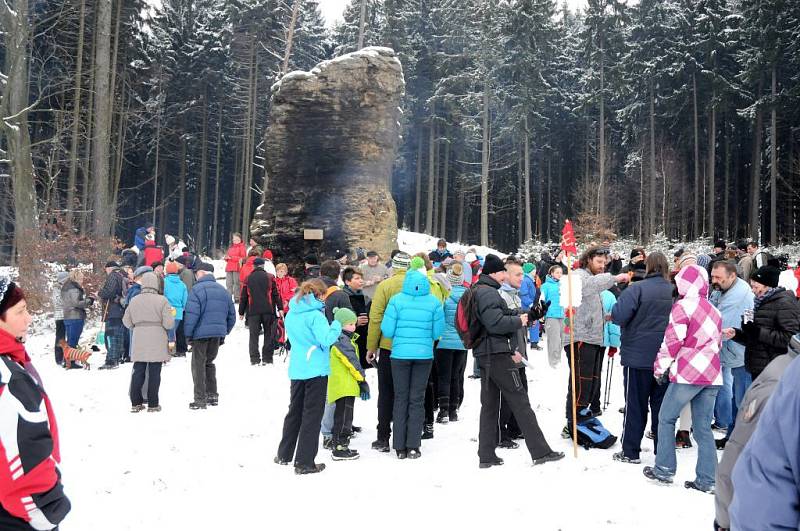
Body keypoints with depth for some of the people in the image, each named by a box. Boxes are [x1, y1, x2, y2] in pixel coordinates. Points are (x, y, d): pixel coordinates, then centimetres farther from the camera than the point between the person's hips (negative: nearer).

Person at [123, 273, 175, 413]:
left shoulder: (134, 301, 4)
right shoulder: (162, 300, -8)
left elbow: (126, 321, 11)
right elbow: (169, 323, -11)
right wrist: (171, 314, 9)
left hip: (139, 342, 3)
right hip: (157, 343, -3)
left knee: (138, 372, 11)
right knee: (154, 373, 3)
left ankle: (136, 403, 14)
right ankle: (153, 404, 7)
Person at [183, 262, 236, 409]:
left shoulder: (198, 289, -10)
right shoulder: (223, 290, 12)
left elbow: (191, 314, -17)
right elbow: (232, 315, 14)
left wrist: (188, 334, -9)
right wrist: (224, 332, 19)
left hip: (201, 333, -6)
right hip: (218, 334, 6)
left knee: (198, 364, 3)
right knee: (209, 362, 20)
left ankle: (200, 399, 2)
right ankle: (212, 395, 20)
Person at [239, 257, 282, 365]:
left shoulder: (248, 279, 8)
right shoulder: (270, 277, 4)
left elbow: (243, 297, 10)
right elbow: (276, 294, 0)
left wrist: (241, 312, 16)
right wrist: (280, 308, 2)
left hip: (253, 312, 1)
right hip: (268, 310, -1)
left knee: (254, 335, 5)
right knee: (269, 334, 7)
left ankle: (254, 359, 0)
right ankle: (267, 359, 4)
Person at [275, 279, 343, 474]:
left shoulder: (291, 314, 7)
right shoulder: (315, 315, -16)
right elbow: (326, 340, -23)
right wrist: (336, 326, -6)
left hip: (296, 370, 7)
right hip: (316, 370, -7)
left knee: (294, 411, 20)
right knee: (312, 415, 2)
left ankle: (284, 455, 30)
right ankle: (304, 462, 5)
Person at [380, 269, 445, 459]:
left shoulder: (397, 300, -7)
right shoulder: (434, 302, -4)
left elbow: (387, 330, -7)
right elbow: (438, 332, -1)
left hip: (400, 354, -1)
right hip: (424, 354, 1)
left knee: (401, 398, 10)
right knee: (417, 399, 10)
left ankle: (400, 447, 12)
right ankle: (413, 447, 10)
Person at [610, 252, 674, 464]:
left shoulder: (637, 288, -15)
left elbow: (618, 315, -21)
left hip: (638, 357, -4)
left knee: (635, 405, 6)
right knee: (661, 405, 13)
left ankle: (630, 452, 12)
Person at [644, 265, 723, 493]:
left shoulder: (683, 306, -8)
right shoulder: (714, 311, 14)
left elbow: (672, 341, -11)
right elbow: (717, 342, 20)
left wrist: (660, 367, -1)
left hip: (688, 373, -7)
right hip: (712, 375, 7)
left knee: (666, 419, 8)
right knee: (703, 427, 10)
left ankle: (664, 470, 10)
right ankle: (706, 480, 11)